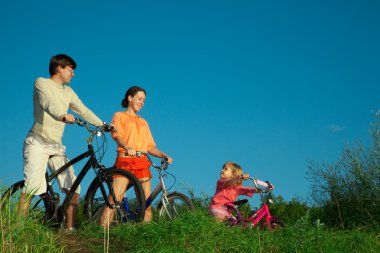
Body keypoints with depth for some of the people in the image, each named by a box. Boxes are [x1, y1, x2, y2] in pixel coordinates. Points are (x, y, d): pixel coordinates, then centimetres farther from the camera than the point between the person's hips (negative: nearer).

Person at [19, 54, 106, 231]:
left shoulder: (68, 92, 18)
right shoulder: (41, 83, -2)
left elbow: (83, 111, 13)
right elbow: (48, 103, -22)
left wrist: (103, 125, 1)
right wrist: (62, 116, -41)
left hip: (57, 146, 6)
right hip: (38, 143, -6)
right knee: (31, 186, -17)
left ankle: (70, 228, 0)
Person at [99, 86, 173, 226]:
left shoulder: (143, 122, 27)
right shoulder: (119, 116, 14)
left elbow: (150, 147, 22)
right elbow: (117, 135, -5)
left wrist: (164, 155, 2)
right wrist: (128, 147, -27)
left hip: (142, 163, 5)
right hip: (124, 161, -5)